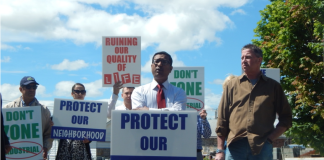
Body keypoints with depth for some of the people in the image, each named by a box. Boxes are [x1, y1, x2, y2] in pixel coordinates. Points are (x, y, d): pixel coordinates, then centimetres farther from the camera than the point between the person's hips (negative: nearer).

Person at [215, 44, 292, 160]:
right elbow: (222, 119, 8)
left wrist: (270, 138, -4)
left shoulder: (273, 86, 11)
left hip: (262, 147, 0)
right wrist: (220, 150, 2)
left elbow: (286, 118, 11)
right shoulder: (232, 85, 11)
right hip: (235, 147, 0)